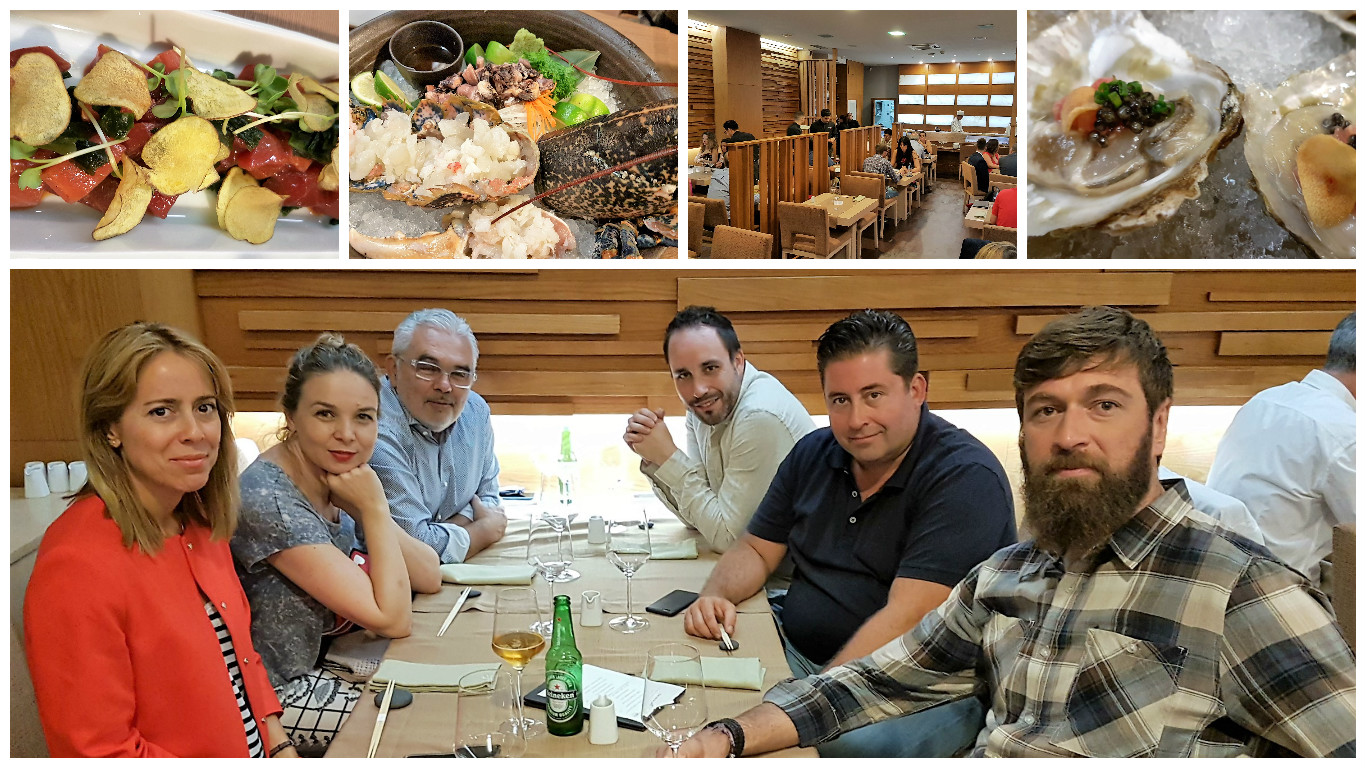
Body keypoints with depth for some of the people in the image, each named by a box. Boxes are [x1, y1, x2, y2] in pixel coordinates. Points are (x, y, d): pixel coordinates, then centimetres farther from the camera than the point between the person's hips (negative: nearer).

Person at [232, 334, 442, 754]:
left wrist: (364, 509, -16)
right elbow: (393, 620, -25)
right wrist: (375, 509, -20)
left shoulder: (333, 481, -3)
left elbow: (429, 578, -4)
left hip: (324, 664, 8)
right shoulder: (269, 501, -28)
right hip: (283, 696, -8)